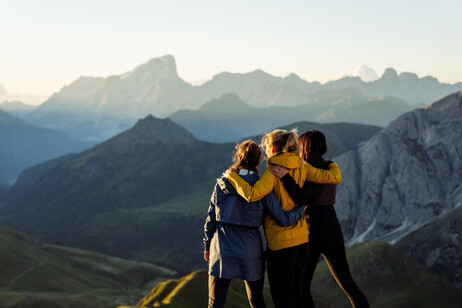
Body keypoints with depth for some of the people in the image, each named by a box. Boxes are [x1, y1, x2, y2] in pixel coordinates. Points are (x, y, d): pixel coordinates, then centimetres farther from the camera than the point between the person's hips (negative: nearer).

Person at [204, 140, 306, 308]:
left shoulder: (221, 185, -1)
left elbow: (211, 219, 5)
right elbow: (283, 219, -8)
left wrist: (207, 246, 19)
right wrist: (301, 211, 12)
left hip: (222, 251, 0)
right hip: (251, 252, 0)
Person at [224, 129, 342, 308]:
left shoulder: (273, 172, -16)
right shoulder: (301, 167, 1)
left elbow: (251, 195, -30)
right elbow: (334, 178, -1)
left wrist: (233, 176, -16)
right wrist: (333, 166, 21)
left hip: (280, 241, -6)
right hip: (302, 237, 6)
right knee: (298, 292, 19)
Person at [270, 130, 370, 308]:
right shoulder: (329, 168, 9)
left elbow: (304, 199, -29)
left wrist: (285, 177, -35)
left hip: (314, 233, -7)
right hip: (333, 230, 7)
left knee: (302, 286, 5)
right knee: (346, 282, 13)